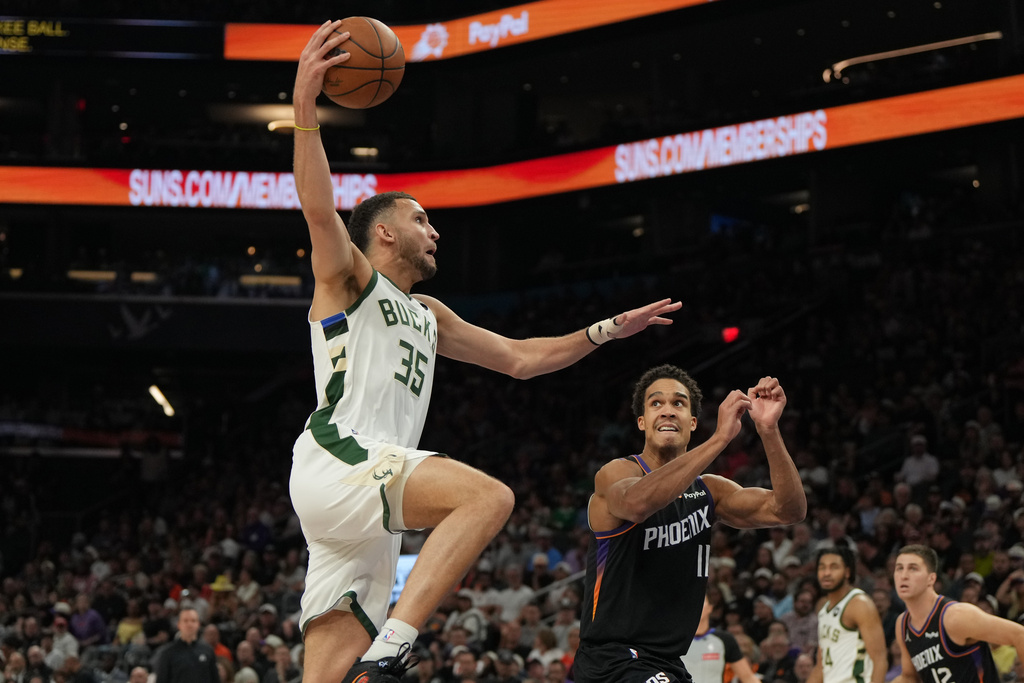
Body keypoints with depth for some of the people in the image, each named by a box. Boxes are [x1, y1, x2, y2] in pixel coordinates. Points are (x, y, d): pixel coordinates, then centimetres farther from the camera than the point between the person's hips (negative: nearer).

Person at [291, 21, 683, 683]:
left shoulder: (428, 315, 32)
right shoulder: (348, 276, 8)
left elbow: (520, 357, 36)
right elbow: (319, 208, -13)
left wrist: (607, 330, 30)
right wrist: (305, 104, -27)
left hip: (372, 509, 8)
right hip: (337, 460, -8)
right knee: (488, 495, -29)